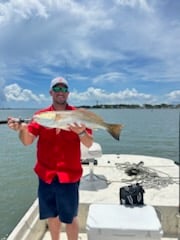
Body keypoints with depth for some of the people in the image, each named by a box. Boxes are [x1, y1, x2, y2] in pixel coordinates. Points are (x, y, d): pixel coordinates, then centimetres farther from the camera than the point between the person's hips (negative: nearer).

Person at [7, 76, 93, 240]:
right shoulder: (40, 115, 1)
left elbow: (89, 144, -7)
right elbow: (27, 141, -4)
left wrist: (81, 132, -28)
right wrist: (21, 128, -25)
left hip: (69, 174, -2)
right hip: (46, 174, 3)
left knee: (70, 217, 7)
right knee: (52, 215, 17)